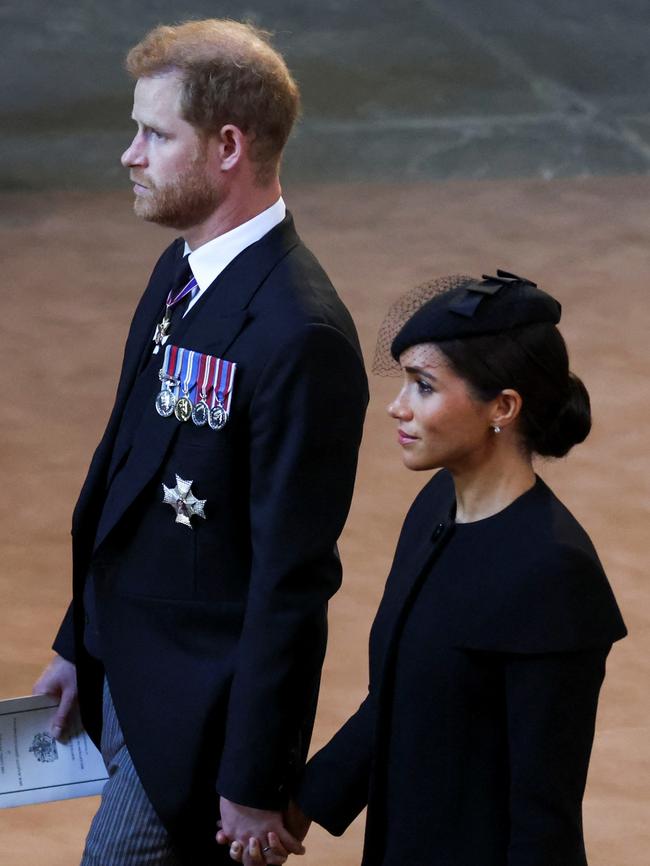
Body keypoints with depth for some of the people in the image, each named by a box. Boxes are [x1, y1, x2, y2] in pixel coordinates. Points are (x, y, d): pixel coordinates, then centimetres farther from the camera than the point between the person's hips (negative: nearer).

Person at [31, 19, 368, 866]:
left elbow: (294, 576, -22)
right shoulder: (181, 273, 5)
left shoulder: (299, 335, -24)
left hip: (200, 713, -9)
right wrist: (80, 644, 18)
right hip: (129, 678, 9)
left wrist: (254, 786, -19)